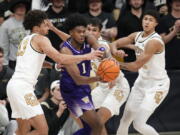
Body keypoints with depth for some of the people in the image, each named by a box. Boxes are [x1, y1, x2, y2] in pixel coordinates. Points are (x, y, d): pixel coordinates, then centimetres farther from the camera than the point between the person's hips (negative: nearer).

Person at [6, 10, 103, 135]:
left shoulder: (26, 40, 23)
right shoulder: (40, 39, -3)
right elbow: (60, 58, -15)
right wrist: (86, 56, -9)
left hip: (14, 84, 10)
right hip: (23, 86, -10)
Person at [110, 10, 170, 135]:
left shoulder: (154, 41, -24)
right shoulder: (137, 36, 2)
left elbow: (136, 66, -23)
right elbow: (115, 43, 7)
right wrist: (115, 51, -17)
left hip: (157, 85, -8)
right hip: (142, 82, 8)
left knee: (139, 124, -13)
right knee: (125, 120, 7)